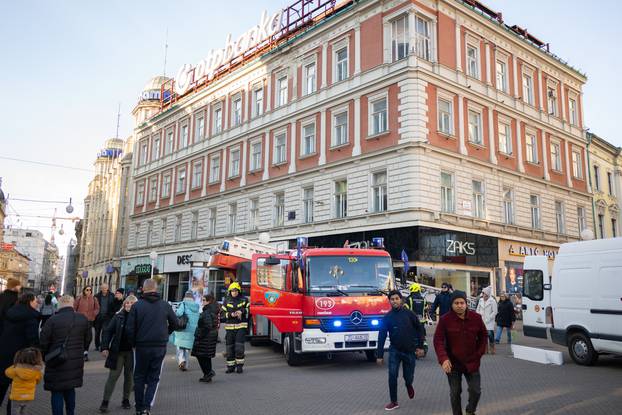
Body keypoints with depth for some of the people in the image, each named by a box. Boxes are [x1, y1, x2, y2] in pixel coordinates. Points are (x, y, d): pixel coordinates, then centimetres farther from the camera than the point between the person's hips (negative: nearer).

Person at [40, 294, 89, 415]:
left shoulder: (53, 320, -14)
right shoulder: (83, 319, 1)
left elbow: (43, 342, -8)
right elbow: (86, 339, 10)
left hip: (57, 363, -4)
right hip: (76, 362, 5)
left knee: (57, 392, 5)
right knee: (70, 389, 21)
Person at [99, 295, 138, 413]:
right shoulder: (118, 316, -3)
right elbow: (107, 331, -1)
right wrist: (105, 347, -9)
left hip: (131, 351, 1)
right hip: (117, 351, -1)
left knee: (129, 376, 11)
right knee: (113, 375, 2)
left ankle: (126, 400, 27)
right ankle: (105, 402, 11)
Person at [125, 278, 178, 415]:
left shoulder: (137, 306, -7)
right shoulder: (165, 305, -1)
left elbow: (129, 328, -8)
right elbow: (175, 323, 9)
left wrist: (133, 344, 7)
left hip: (141, 347, -1)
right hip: (160, 347, 1)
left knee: (139, 377, 15)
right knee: (153, 378, 11)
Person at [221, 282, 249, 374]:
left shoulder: (244, 300, 4)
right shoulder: (226, 301, 7)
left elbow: (249, 310, 5)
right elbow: (223, 313, 5)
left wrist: (242, 311, -13)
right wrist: (230, 315, -12)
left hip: (241, 326, -2)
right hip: (230, 326, 2)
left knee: (239, 346, -9)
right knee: (230, 346, 5)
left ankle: (239, 365, 1)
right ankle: (231, 366, 15)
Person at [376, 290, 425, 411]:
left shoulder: (409, 314, -7)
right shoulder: (387, 317, -5)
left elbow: (419, 330, 2)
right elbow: (381, 337, -3)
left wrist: (420, 346, -1)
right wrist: (380, 355, -5)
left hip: (410, 351, 0)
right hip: (394, 350, 0)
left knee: (408, 377, 8)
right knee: (392, 375, -8)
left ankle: (409, 385, 44)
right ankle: (394, 402, 7)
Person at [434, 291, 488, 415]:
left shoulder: (476, 317, -7)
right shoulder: (445, 319, -14)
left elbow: (483, 336, 7)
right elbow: (438, 340, -15)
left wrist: (479, 354, 0)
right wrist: (443, 358, -27)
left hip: (472, 362, 2)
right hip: (453, 363, -1)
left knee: (476, 391, 7)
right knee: (455, 393, 9)